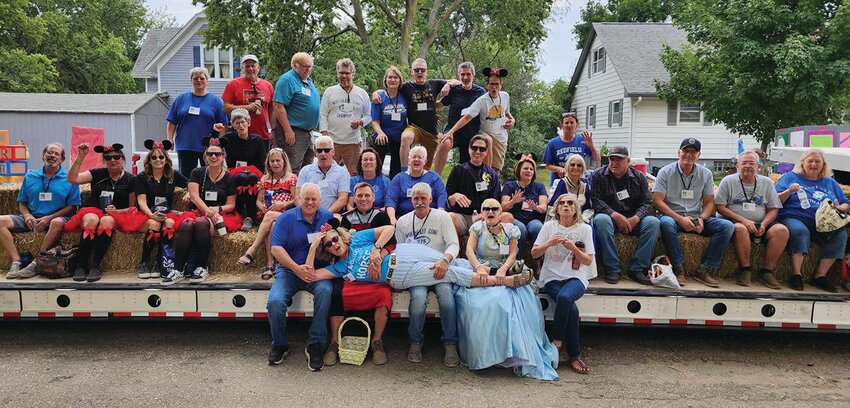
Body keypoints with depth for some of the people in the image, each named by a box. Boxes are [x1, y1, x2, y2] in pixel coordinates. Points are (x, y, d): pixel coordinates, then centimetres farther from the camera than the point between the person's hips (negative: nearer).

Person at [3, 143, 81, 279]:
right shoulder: (30, 176, 14)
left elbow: (72, 206, -2)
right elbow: (22, 202, 18)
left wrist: (49, 218, -13)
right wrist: (27, 215, -4)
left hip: (56, 218, -4)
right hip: (31, 219, 4)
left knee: (58, 222, -39)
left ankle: (36, 263, -33)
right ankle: (16, 262, -26)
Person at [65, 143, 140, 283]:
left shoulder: (130, 180, 10)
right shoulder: (97, 174, 14)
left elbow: (133, 207, 8)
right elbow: (72, 179, 0)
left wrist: (117, 211, -11)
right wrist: (80, 157, -6)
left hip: (117, 216, -1)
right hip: (92, 212, 1)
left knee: (107, 220, -37)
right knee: (91, 219, -36)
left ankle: (95, 266, -35)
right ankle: (80, 266, -34)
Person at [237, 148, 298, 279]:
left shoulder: (292, 178, 8)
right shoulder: (265, 180, 21)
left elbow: (297, 201, 1)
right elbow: (258, 201, 19)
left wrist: (283, 204, -16)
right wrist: (262, 207, -4)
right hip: (266, 216, 2)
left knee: (270, 216, -37)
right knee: (271, 226, -35)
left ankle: (251, 251, -40)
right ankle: (270, 265, -45)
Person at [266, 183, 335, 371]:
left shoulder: (328, 218, 8)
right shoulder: (286, 218, 2)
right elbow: (276, 248, -7)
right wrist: (297, 268, -17)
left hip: (318, 271, 0)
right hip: (289, 270, 0)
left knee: (325, 291, -33)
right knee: (275, 301, -26)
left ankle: (315, 345, -19)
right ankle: (279, 345, 2)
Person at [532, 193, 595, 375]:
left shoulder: (584, 229, 7)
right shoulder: (549, 226, 9)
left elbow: (588, 261, 2)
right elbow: (534, 253, 6)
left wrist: (574, 248, -14)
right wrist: (549, 243, -12)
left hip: (575, 278, 0)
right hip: (552, 277, 0)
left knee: (564, 297, -35)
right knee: (571, 308, -29)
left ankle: (557, 341, -16)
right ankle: (574, 355, -15)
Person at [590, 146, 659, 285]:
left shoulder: (639, 177, 9)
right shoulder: (598, 175, 2)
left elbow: (647, 203, 2)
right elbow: (595, 201, -9)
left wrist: (635, 219, -18)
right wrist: (615, 215, -22)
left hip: (633, 219, 2)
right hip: (609, 216, -2)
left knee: (653, 222, -25)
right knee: (601, 220, -37)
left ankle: (637, 268, -20)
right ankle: (612, 269, -29)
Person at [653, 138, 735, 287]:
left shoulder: (705, 174, 9)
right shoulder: (665, 172, -1)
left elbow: (709, 202, 10)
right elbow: (657, 201, -9)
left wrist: (701, 219, -13)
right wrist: (680, 219, -19)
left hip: (697, 218, 4)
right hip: (672, 216, -3)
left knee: (727, 226, -20)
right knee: (666, 223, -39)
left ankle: (704, 270, -19)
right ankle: (678, 269, -29)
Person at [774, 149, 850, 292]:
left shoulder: (830, 182, 26)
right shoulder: (790, 177, 16)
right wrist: (790, 191, -11)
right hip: (794, 218, -4)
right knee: (800, 231, -38)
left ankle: (820, 276, -21)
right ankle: (796, 274, -34)